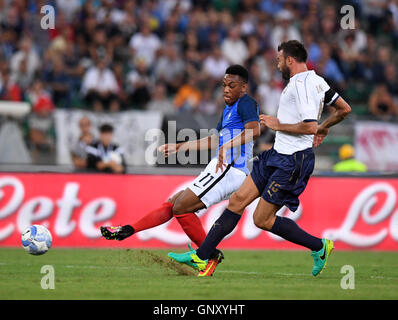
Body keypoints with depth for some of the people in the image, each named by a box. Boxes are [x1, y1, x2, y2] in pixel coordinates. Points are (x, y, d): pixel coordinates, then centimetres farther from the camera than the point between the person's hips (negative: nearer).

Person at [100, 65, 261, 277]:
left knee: (181, 208, -12)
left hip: (229, 169, -10)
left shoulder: (245, 103, -7)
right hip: (222, 169, 10)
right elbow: (215, 141, 35)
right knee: (172, 203, 8)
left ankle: (210, 255, -7)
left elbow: (255, 130, -26)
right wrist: (180, 147, 37)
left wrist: (228, 146, -39)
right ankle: (127, 231, 9)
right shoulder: (229, 108, 24)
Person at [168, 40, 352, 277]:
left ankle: (319, 246, 8)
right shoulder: (316, 80, 11)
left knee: (262, 219, -4)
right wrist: (324, 128, 34)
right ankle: (201, 256, 8)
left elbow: (310, 127, -28)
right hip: (278, 154, 10)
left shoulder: (301, 84, -19)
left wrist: (278, 125, -14)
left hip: (292, 162, -10)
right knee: (238, 199, 5)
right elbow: (344, 109, 19)